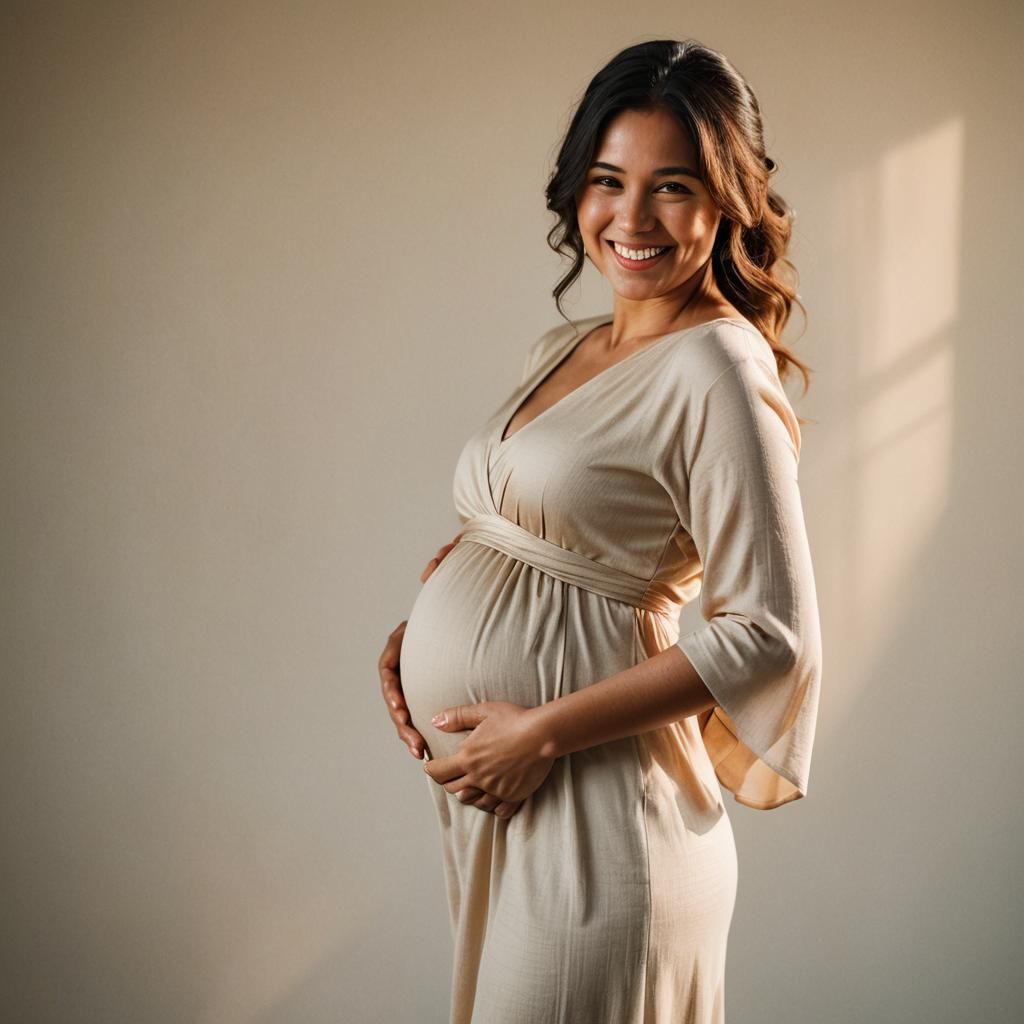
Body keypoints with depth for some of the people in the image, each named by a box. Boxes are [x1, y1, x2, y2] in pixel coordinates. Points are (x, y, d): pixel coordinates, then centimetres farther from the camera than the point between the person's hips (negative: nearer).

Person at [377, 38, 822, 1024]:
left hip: (587, 801, -8)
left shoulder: (715, 370, -16)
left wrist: (544, 731, -18)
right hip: (481, 789, 8)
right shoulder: (560, 350, 9)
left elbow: (772, 632, -19)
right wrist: (412, 631, 2)